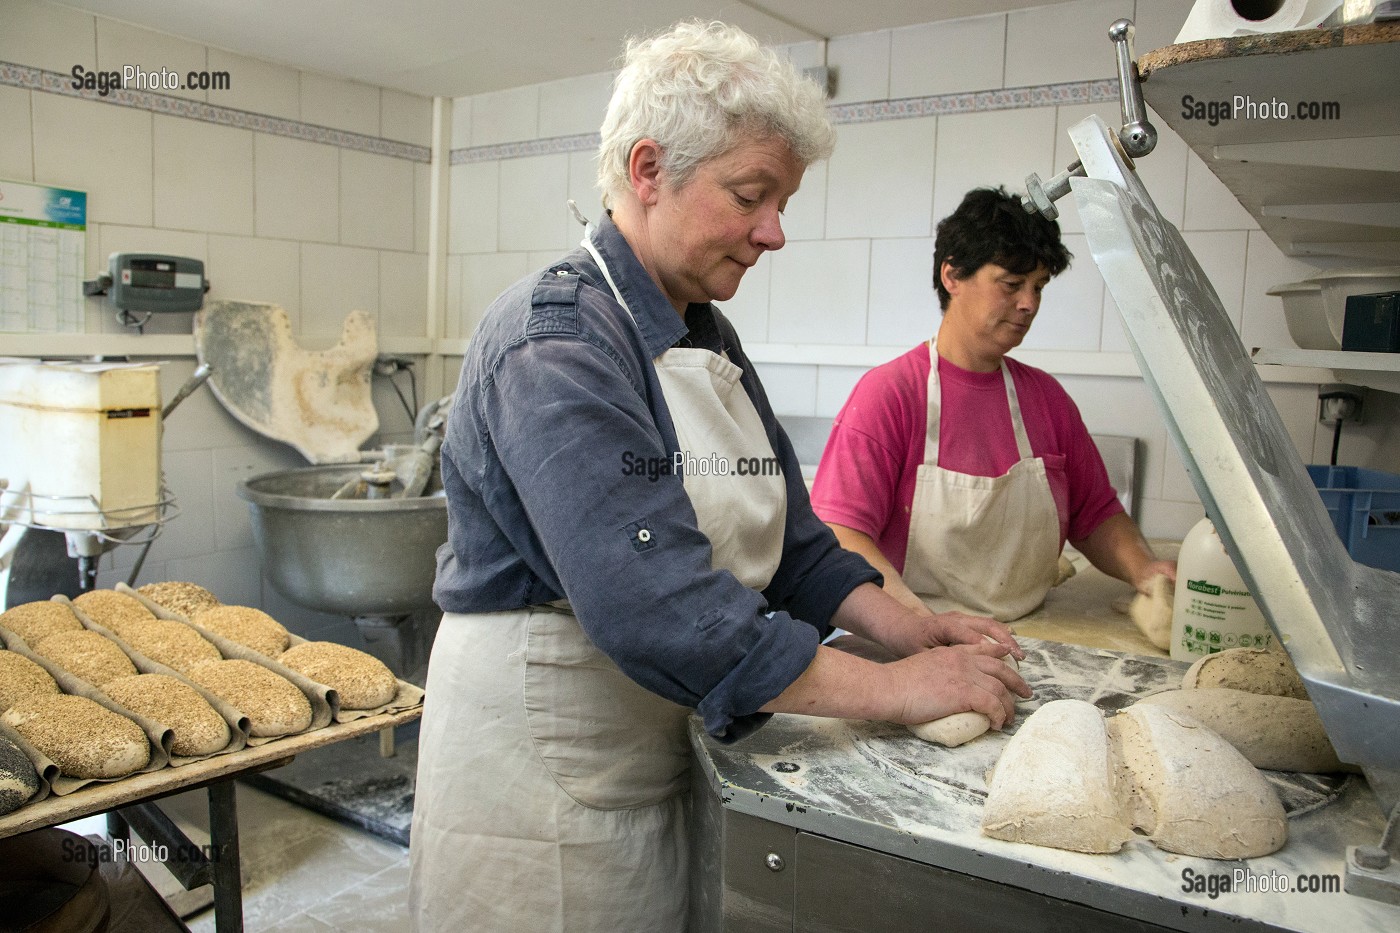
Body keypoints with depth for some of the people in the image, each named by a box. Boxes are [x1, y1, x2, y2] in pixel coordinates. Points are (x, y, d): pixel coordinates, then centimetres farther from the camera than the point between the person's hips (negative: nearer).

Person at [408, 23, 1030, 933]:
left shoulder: (707, 337, 7)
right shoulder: (554, 339, -22)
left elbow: (785, 536, 9)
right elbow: (650, 600, -32)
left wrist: (896, 623, -8)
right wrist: (892, 688, -26)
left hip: (655, 762, 8)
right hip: (541, 774, -8)